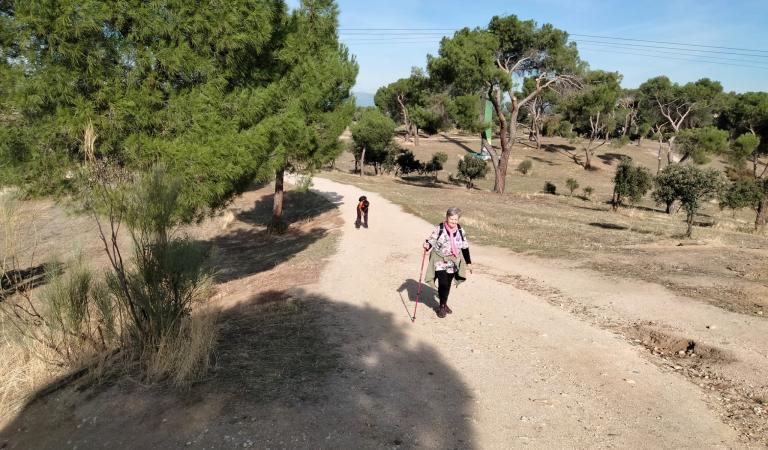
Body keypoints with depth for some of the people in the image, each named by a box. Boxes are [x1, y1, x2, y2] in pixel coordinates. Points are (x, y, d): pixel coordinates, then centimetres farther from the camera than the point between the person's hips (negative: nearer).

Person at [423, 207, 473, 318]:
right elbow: (431, 240, -9)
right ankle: (441, 306, 5)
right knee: (443, 283, -12)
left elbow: (465, 247, 7)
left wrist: (468, 262, 11)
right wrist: (427, 245, -34)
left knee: (448, 284, 11)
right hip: (440, 259, -4)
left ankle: (444, 304, 32)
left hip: (453, 261, 4)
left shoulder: (460, 231, -1)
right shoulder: (440, 228, -12)